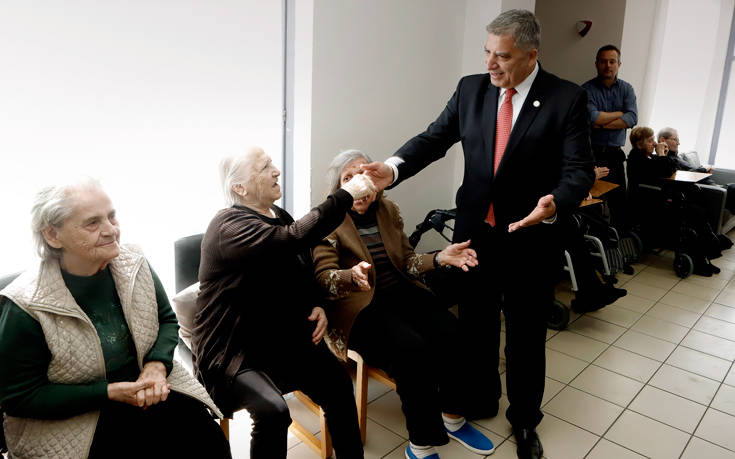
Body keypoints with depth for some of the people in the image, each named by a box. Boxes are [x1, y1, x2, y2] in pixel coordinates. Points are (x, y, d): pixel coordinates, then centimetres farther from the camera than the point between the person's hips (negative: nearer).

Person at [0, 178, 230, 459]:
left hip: (147, 386, 4)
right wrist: (110, 392, -19)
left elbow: (167, 320, 8)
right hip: (72, 421, -3)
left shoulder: (133, 265, -5)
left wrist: (156, 365, -13)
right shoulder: (23, 308, -18)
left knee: (205, 435, -19)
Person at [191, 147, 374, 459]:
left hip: (283, 337, 7)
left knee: (338, 382, -15)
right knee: (273, 410, -28)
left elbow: (303, 272, 20)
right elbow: (296, 238, -35)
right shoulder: (229, 227, -19)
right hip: (234, 350, -6)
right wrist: (346, 195, -26)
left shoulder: (280, 217, 8)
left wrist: (316, 306, 0)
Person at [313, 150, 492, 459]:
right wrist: (353, 276, -36)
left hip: (400, 292, 5)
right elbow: (323, 279, -14)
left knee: (450, 332, -21)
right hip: (360, 306, -5)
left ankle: (453, 419, 3)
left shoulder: (388, 210, 10)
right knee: (411, 348, -30)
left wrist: (439, 258, -7)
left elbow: (406, 261, 11)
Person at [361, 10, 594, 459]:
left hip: (531, 238, -3)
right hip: (476, 232, 3)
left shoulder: (567, 98, -10)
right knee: (476, 324, 19)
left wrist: (555, 204, -34)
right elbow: (435, 137, -1)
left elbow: (580, 170, -13)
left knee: (526, 337, 12)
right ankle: (481, 400, 44)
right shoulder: (471, 88, 0)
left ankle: (525, 421, 36)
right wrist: (394, 168, -19)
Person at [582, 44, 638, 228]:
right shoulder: (587, 89, 0)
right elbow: (591, 117, -17)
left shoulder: (626, 89, 11)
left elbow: (632, 119, -4)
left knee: (619, 203, 4)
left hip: (615, 154, 4)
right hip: (592, 154, -3)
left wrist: (601, 124, -12)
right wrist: (620, 113, -4)